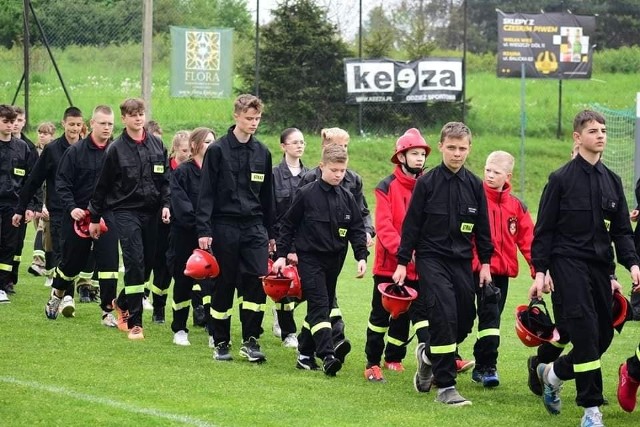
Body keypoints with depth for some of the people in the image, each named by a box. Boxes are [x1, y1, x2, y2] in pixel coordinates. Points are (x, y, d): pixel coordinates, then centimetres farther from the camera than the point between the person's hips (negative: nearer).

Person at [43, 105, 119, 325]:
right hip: (79, 216, -1)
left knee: (109, 263, -7)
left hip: (107, 216, 1)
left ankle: (108, 312, 1)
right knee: (72, 262, 12)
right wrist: (71, 207, -17)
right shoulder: (76, 151, -7)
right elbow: (62, 184, -5)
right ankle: (56, 296, 39)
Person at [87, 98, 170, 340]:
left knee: (147, 264, 7)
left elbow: (165, 178, 13)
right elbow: (102, 185, 4)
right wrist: (95, 217, 7)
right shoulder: (116, 150, -3)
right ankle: (134, 323, -9)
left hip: (151, 212, 4)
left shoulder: (157, 146, 7)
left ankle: (122, 303, 34)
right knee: (135, 263, -13)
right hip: (126, 211, -4)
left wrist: (166, 204, 0)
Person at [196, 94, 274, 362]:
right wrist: (204, 230, -13)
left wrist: (270, 233, 16)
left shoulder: (262, 153, 10)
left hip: (254, 227, 3)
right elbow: (206, 194, -6)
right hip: (225, 227, -3)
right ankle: (221, 343, 13)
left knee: (257, 282, -7)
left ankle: (250, 340, 1)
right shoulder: (218, 151, -4)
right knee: (224, 285, 3)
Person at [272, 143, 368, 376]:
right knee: (319, 306, -15)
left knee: (322, 308, 9)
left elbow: (357, 229, 8)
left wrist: (361, 256, -4)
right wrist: (282, 254, -3)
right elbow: (288, 225, 0)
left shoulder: (347, 198, 5)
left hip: (334, 261, 5)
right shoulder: (306, 194, -7)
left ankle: (305, 354, 19)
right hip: (310, 258, -5)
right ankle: (327, 356, -26)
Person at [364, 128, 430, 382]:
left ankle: (394, 358, 27)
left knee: (404, 314, 12)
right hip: (388, 264, -4)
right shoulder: (387, 188, -5)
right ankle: (372, 363, 6)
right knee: (380, 314, 2)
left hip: (417, 267, 4)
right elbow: (384, 227, -13)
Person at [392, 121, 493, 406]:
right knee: (444, 316, -17)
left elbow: (482, 228, 13)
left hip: (462, 261, 4)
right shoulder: (427, 183, -4)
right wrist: (402, 262, -3)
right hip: (431, 258, -4)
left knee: (464, 321, 3)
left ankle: (428, 353, 34)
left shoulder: (474, 185, 6)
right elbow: (411, 224, -2)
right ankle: (445, 386, -12)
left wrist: (485, 262, 10)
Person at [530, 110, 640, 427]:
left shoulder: (612, 182, 12)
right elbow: (544, 230, -1)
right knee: (585, 331, -15)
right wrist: (540, 272, -7)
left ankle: (553, 372, 30)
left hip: (600, 266, 6)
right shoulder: (561, 180, -3)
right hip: (568, 264, -6)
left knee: (603, 335, 4)